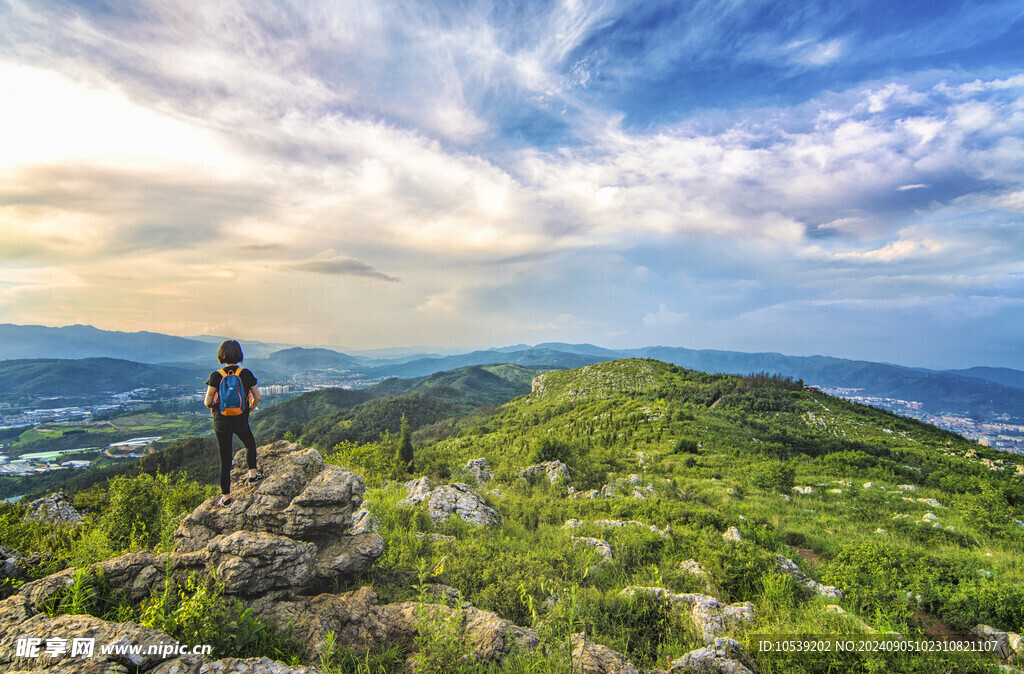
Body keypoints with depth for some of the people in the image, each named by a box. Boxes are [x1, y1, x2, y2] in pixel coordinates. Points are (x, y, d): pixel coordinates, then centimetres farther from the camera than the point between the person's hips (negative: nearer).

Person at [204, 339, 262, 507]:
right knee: (250, 444, 31)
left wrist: (212, 408, 13)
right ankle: (252, 474, 30)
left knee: (225, 458, 9)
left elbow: (208, 402, -10)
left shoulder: (216, 376, -11)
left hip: (221, 422, 0)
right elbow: (257, 398, -4)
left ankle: (226, 497, 15)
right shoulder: (246, 374, -8)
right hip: (241, 421, 0)